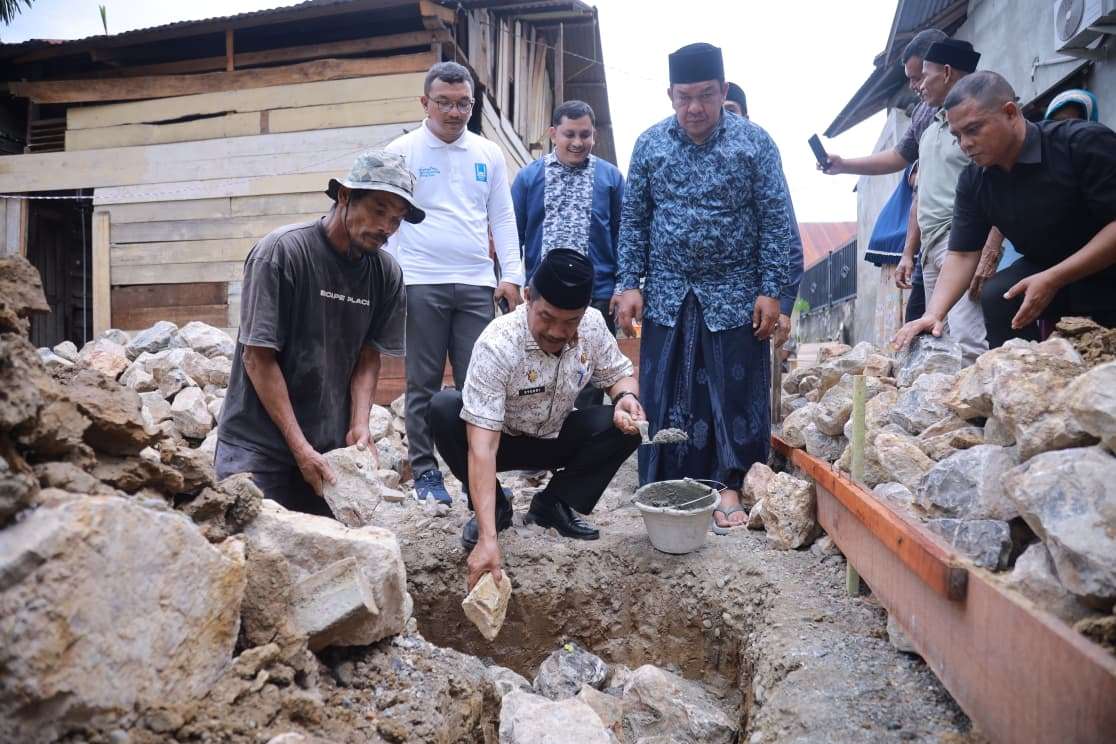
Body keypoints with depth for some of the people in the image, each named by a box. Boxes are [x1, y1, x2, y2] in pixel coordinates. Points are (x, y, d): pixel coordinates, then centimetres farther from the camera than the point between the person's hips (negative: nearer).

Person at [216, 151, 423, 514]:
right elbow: (259, 358, -15)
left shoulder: (386, 273, -1)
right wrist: (300, 447, -17)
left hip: (331, 448, 4)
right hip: (259, 444, -4)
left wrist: (359, 426, -11)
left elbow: (368, 358, 5)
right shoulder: (282, 251, -15)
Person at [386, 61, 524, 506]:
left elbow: (502, 218, 14)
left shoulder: (489, 154, 13)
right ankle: (425, 472, 13)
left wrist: (511, 275, 5)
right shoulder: (402, 152, 4)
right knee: (423, 385, 4)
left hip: (477, 284, 3)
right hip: (420, 283, -2)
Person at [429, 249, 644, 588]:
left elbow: (619, 374, 0)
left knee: (627, 425, -22)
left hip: (555, 439, 3)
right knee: (444, 408, -32)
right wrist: (487, 539, -46)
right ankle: (495, 507, -8)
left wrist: (627, 397, -27)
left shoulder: (593, 325, -19)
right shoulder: (497, 344, -34)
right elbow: (482, 448, -39)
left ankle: (552, 504, -2)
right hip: (503, 440, -3)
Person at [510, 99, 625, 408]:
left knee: (590, 390, 6)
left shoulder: (610, 177, 5)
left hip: (597, 296, 0)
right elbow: (513, 236, 7)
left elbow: (622, 236, 5)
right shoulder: (528, 177, 5)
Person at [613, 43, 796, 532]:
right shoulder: (649, 144, 4)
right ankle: (665, 491, 15)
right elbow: (634, 220, 6)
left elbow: (775, 221, -2)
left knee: (734, 393, 2)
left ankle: (729, 487, 15)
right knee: (664, 396, 4)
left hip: (735, 296, -1)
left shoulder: (754, 143, -1)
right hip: (667, 296, 2)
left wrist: (770, 291, -8)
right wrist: (630, 285, -1)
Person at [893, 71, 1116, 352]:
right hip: (1043, 270, 5)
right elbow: (962, 254, -6)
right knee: (996, 296, -20)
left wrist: (1054, 279, -31)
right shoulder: (973, 180, -6)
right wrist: (933, 314, -21)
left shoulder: (1084, 143, -21)